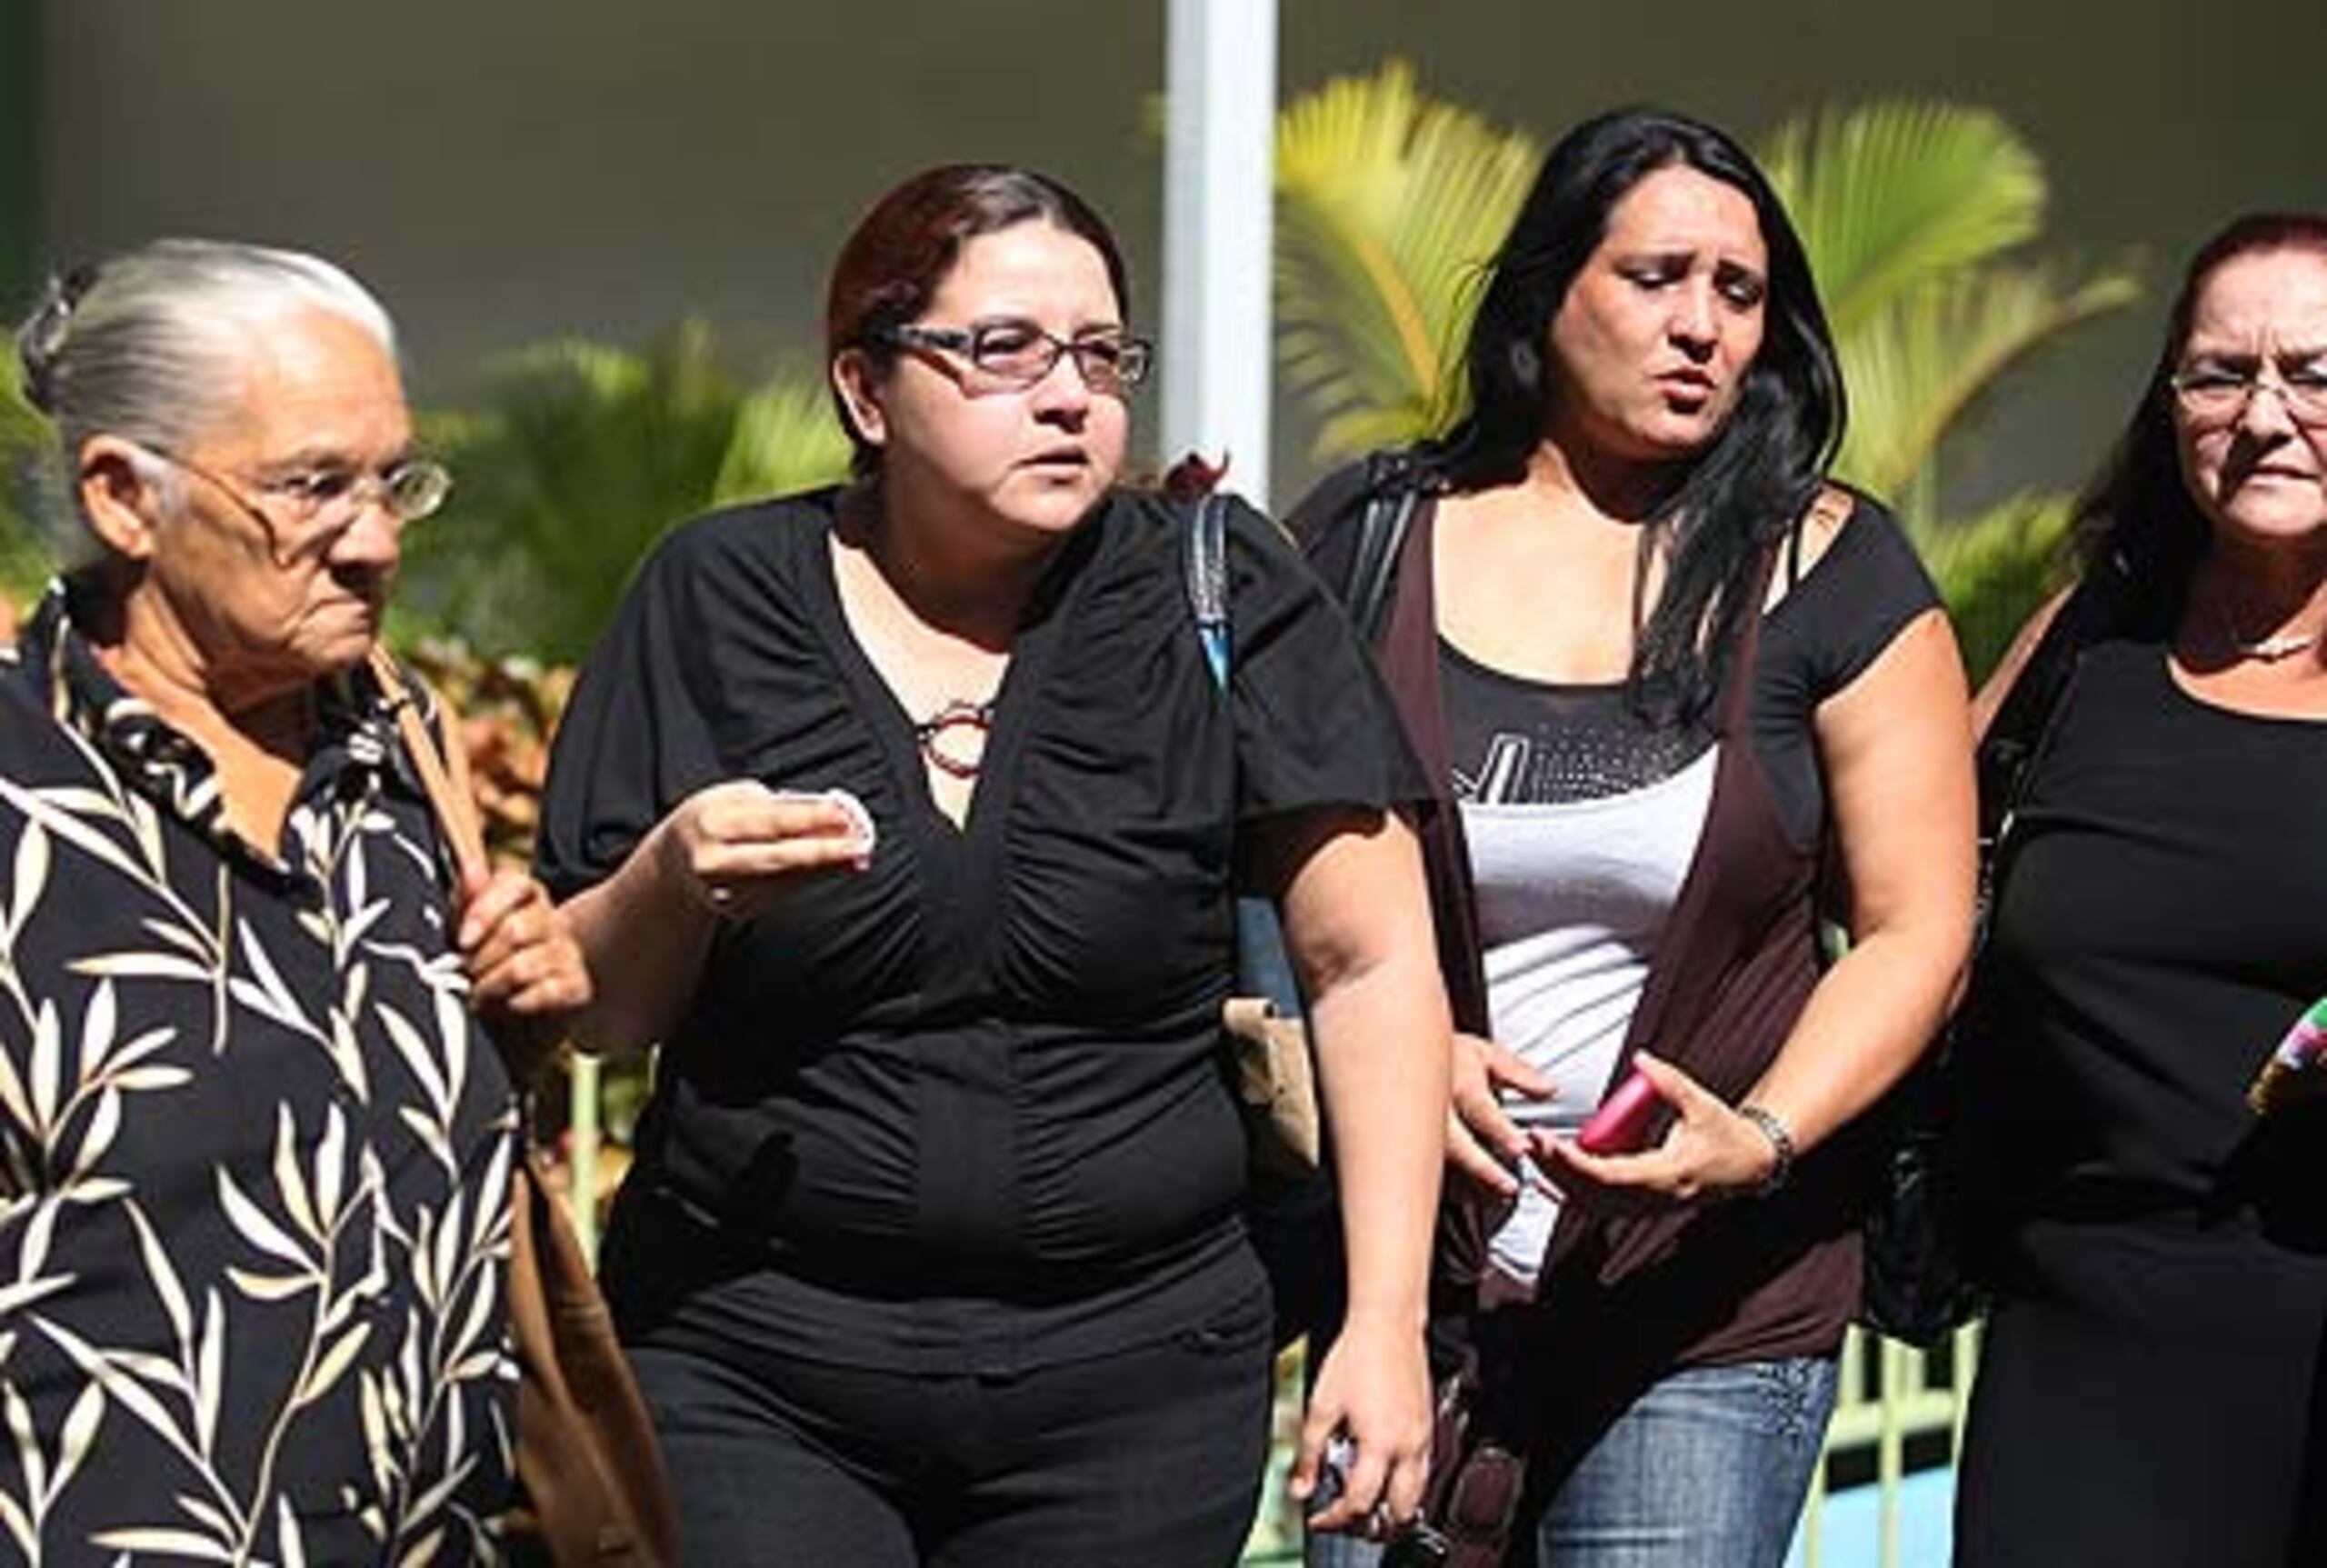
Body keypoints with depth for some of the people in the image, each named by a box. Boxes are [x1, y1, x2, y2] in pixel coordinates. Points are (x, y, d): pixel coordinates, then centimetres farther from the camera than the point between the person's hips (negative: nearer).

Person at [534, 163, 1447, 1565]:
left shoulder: (1218, 594, 0)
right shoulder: (721, 599, 1)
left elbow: (1372, 963, 0)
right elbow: (596, 1012, 6)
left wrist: (1387, 1323, -6)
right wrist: (677, 880, -16)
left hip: (1132, 1387, 0)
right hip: (748, 1377, 0)